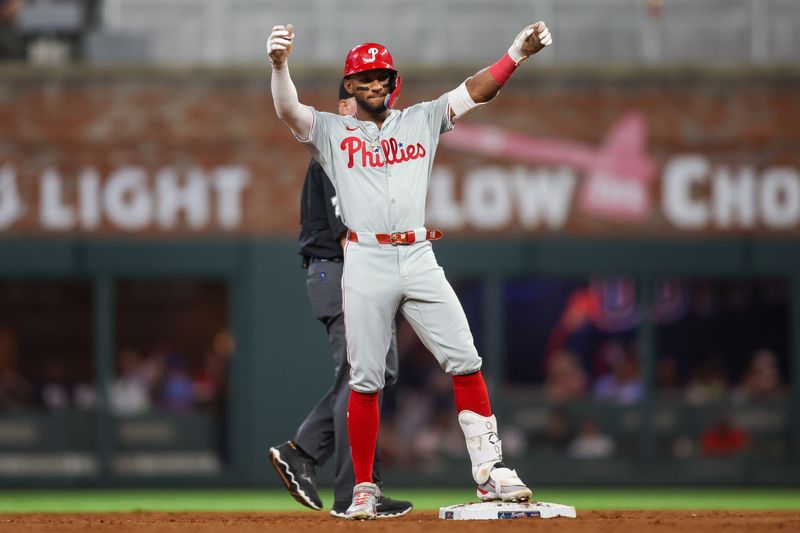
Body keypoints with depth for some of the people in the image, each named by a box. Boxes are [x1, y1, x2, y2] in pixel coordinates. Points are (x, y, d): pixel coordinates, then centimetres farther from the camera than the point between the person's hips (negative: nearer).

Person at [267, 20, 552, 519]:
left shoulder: (421, 120, 14)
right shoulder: (331, 131, 8)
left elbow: (476, 91, 6)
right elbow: (289, 111, -9)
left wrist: (519, 51, -9)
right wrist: (280, 65, -30)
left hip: (419, 259, 2)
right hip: (366, 263, -2)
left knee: (465, 361, -5)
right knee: (366, 380, 0)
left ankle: (489, 470, -1)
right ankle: (365, 488, 8)